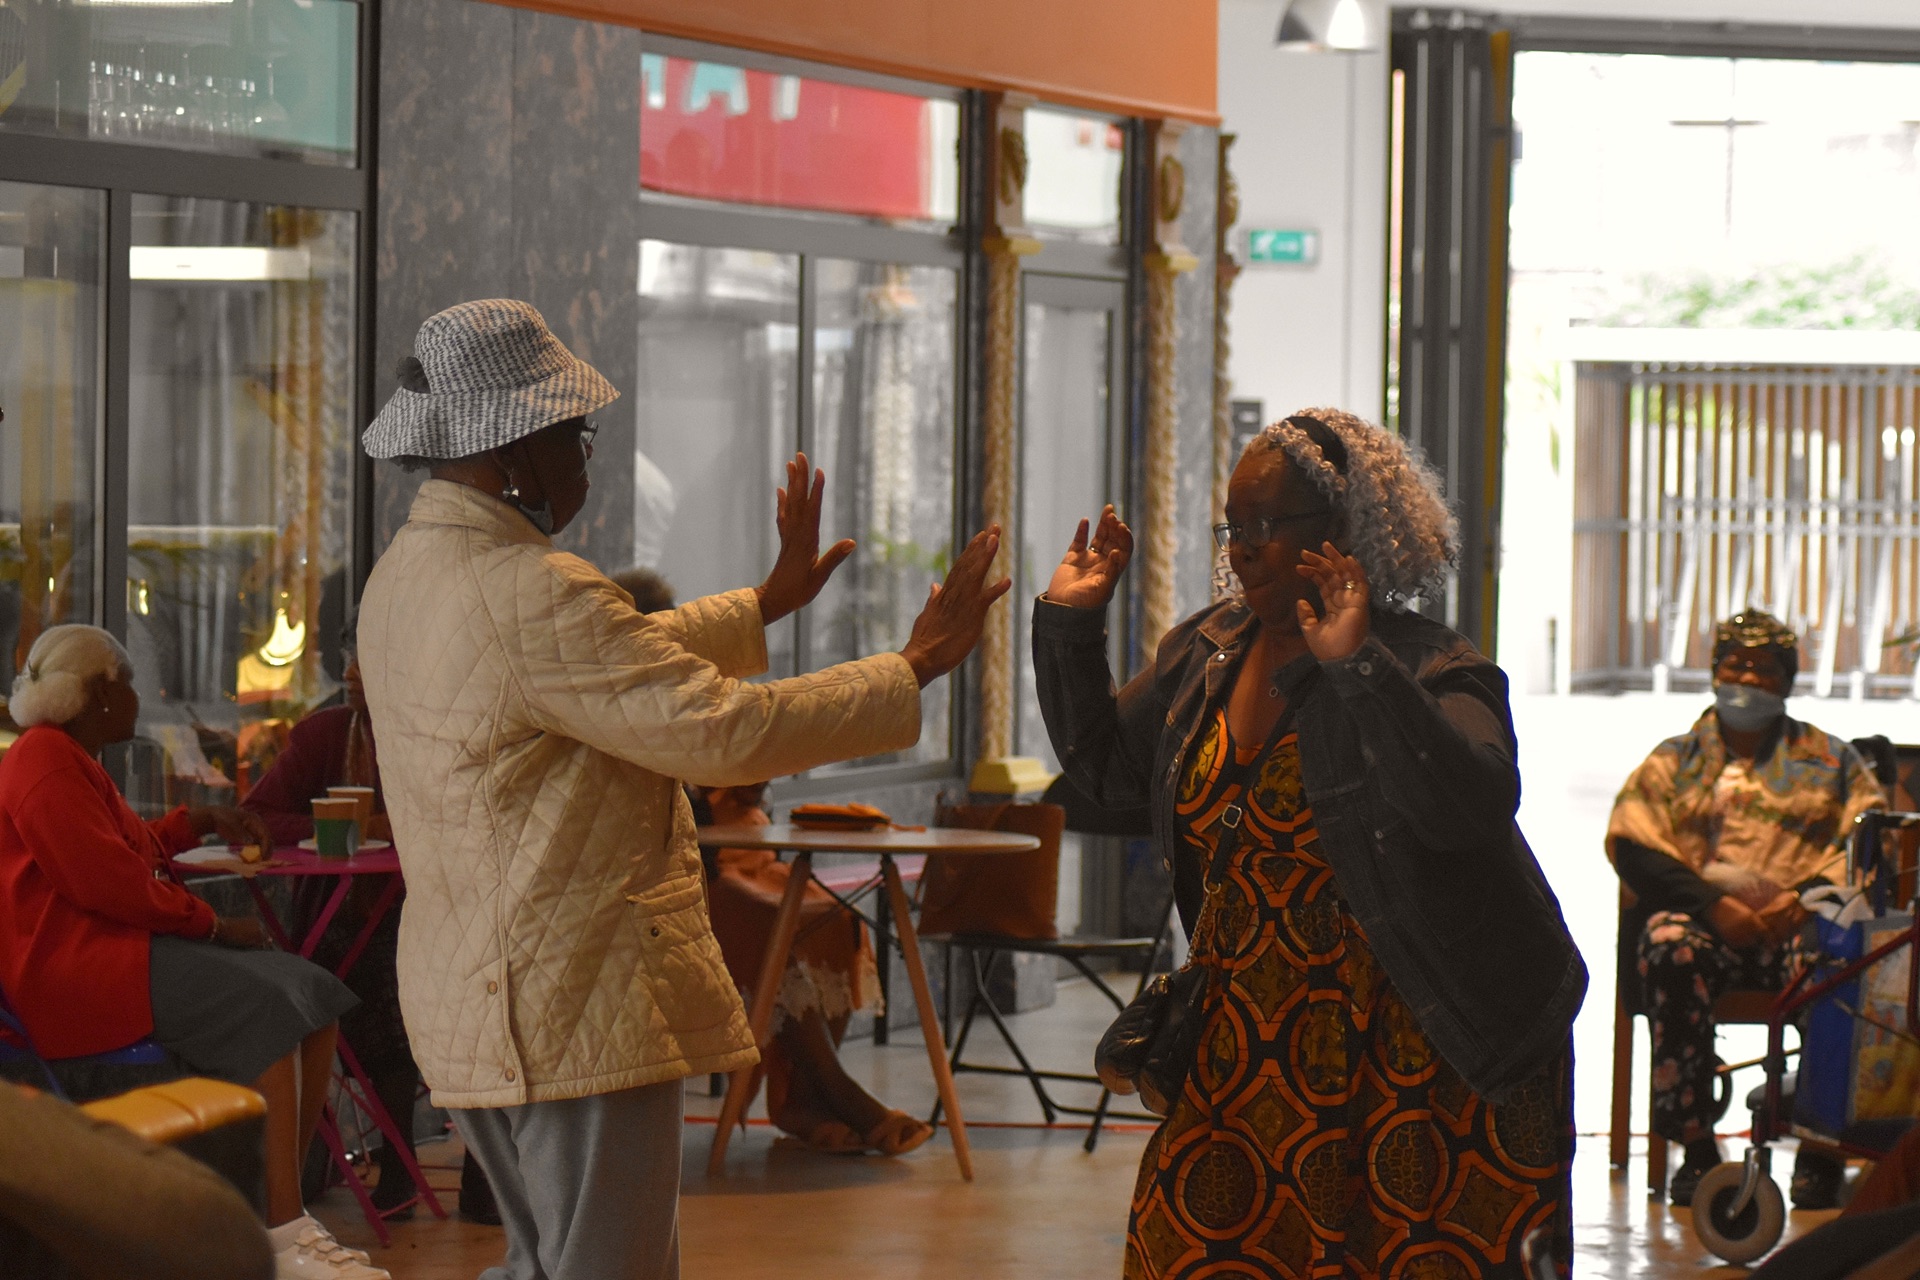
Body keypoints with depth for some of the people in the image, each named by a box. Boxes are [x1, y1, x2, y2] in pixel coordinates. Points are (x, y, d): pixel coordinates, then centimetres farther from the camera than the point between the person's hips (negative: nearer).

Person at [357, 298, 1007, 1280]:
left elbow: (620, 664, 26)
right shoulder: (531, 591, -21)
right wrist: (916, 665, -14)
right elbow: (718, 731, -23)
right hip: (576, 1006, -10)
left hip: (477, 999, 10)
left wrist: (769, 603, 33)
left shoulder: (408, 574, 12)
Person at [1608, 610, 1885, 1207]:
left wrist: (1806, 898, -11)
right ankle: (1695, 1147, -32)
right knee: (1669, 947, -36)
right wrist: (1713, 907, -11)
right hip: (1705, 919, 0)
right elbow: (1633, 847, 5)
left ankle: (1821, 1148, -28)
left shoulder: (1830, 759, 22)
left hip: (1802, 920, 0)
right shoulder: (1673, 761, 20)